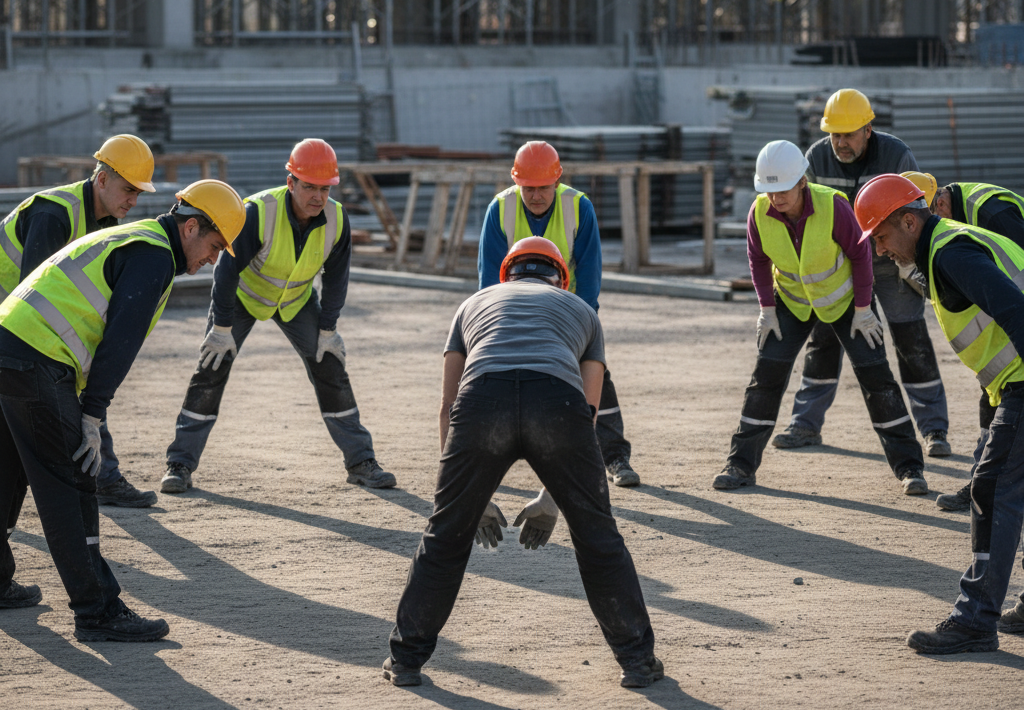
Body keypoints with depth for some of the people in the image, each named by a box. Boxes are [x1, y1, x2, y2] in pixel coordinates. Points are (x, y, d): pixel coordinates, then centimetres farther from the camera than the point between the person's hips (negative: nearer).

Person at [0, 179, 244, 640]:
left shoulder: (128, 240, 25)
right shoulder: (154, 255, -7)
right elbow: (119, 340, -14)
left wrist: (87, 413, 19)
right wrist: (92, 417, -13)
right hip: (37, 363, -10)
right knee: (69, 486, -8)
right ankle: (98, 612, -7)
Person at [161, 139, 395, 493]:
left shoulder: (336, 220, -22)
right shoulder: (258, 212, -35)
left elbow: (336, 279, -8)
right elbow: (228, 268, -28)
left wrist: (327, 328, -6)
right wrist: (222, 327, -26)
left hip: (297, 300, 3)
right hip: (243, 293, -3)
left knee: (330, 368, -1)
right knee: (211, 369, -11)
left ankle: (360, 461, 9)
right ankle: (180, 464, -4)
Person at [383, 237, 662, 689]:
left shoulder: (475, 303, 37)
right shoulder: (580, 310, 37)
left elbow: (448, 406, 32)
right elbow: (587, 410, 32)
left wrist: (472, 499, 36)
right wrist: (549, 501, 37)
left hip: (482, 396, 0)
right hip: (557, 399, 0)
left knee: (445, 536, 16)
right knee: (597, 536, 16)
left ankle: (406, 659, 23)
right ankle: (637, 659, 20)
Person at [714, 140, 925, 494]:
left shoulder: (833, 206, -32)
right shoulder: (760, 213, -23)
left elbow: (859, 253, -17)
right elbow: (758, 258, -4)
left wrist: (863, 309, -13)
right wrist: (767, 309, -6)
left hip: (844, 297, -2)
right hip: (792, 301, 2)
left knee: (875, 375, -4)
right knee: (767, 373, -8)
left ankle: (908, 466, 4)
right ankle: (741, 464, 0)